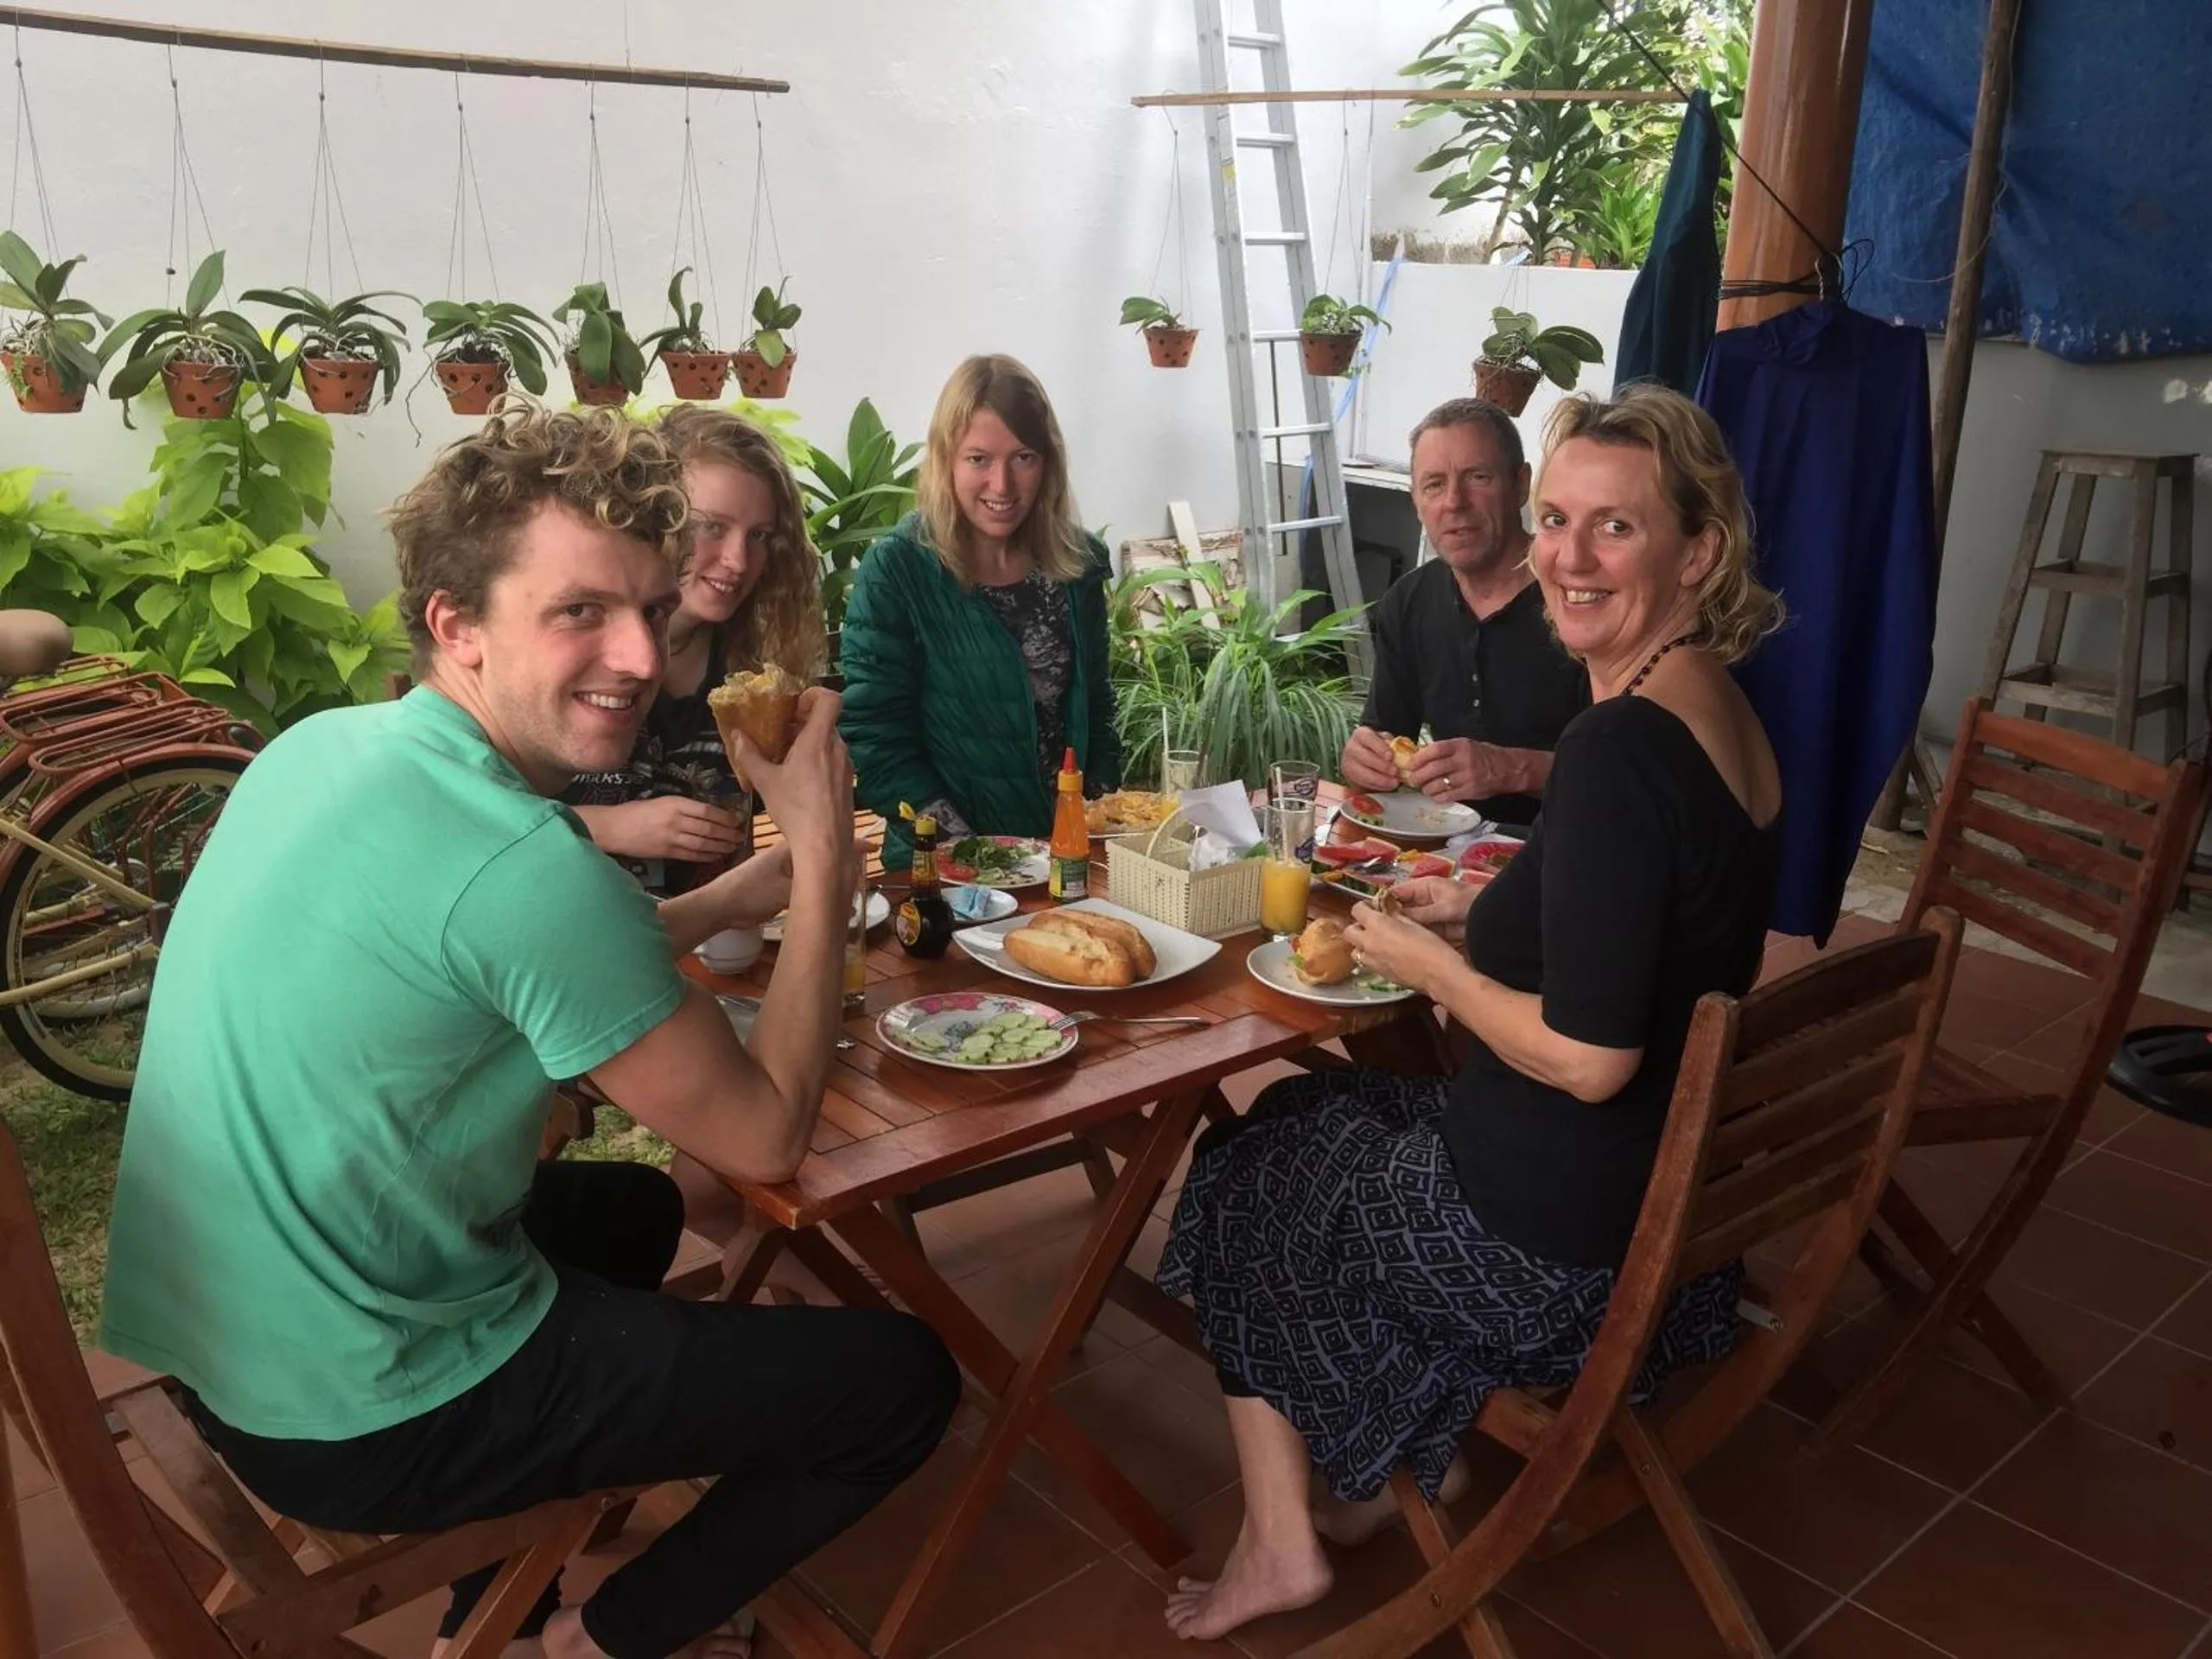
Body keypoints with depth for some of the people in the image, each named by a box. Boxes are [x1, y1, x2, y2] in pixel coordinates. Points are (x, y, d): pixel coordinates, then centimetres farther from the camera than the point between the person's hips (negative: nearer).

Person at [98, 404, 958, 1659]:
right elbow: (769, 1138, -18)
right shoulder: (524, 862, -28)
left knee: (634, 1208, 33)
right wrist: (822, 852, -12)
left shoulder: (323, 746, 0)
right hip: (356, 1422, -9)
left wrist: (730, 899, 5)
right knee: (904, 1379, 1)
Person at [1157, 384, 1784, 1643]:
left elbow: (1588, 1057, -29)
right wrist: (1487, 912, 10)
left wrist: (1427, 964, -14)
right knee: (1333, 1120, 27)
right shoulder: (1730, 713, 2)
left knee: (1245, 1171, 15)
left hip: (1559, 1248, -9)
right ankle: (1378, 1474, 33)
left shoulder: (1618, 748, -27)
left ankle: (1284, 1539, 28)